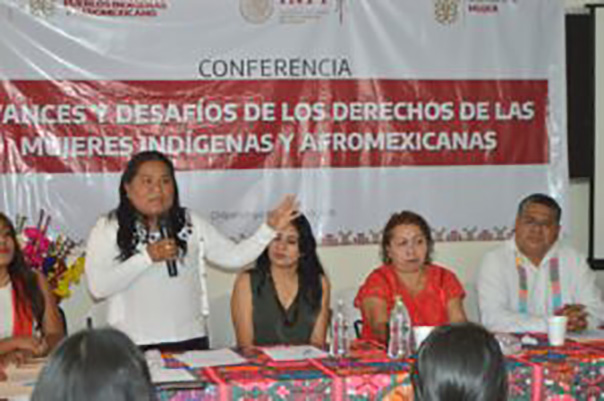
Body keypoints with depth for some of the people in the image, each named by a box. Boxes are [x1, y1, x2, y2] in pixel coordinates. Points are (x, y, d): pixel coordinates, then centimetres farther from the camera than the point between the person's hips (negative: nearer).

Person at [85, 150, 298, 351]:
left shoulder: (190, 223, 8)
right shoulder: (108, 228, -2)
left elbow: (233, 256, 6)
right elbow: (97, 287, -12)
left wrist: (270, 229, -5)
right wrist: (146, 257, -17)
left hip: (190, 339, 3)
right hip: (135, 345, -3)